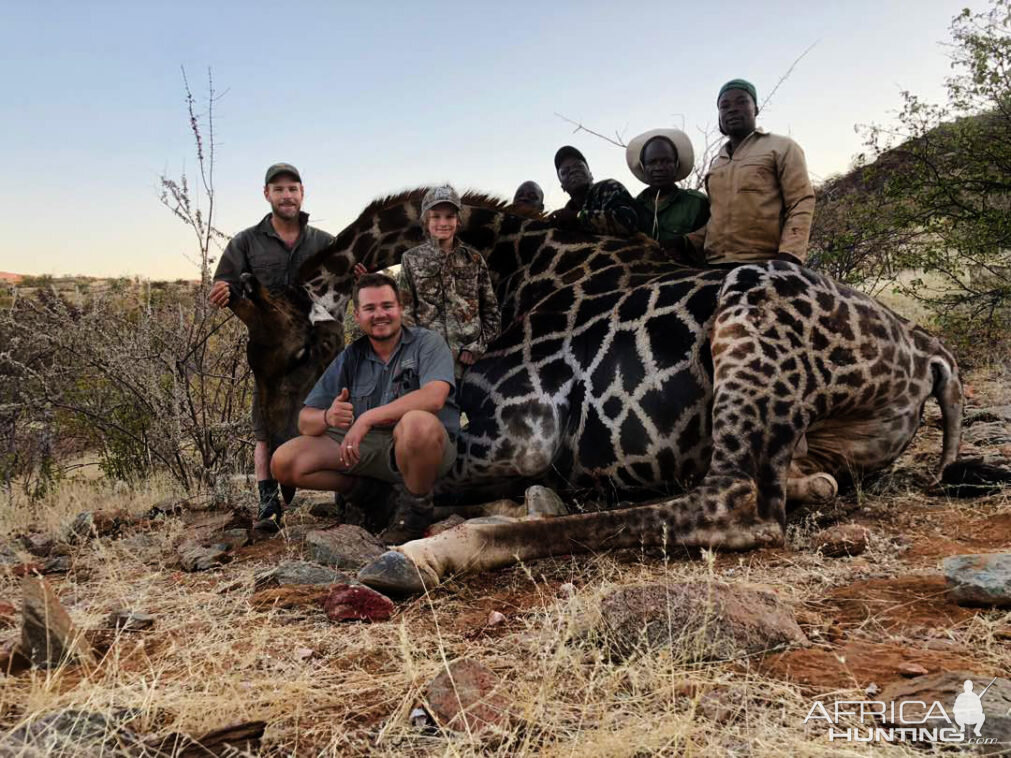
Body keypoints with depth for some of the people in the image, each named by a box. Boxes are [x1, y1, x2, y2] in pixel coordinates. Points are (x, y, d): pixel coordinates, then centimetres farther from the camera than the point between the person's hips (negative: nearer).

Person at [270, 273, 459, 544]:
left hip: (428, 447, -4)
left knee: (417, 423, -40)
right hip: (363, 445, 5)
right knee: (284, 462, -11)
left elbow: (434, 397, -26)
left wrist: (368, 417, -28)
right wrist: (328, 417, -22)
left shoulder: (427, 343, -4)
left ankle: (416, 507, -13)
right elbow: (305, 421, 4)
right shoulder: (350, 358, 7)